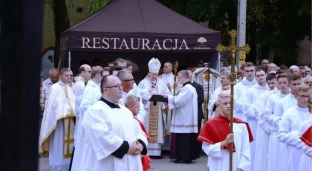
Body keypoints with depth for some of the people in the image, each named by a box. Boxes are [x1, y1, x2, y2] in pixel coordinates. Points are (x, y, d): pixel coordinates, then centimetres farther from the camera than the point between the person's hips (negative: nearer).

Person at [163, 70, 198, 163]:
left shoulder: (187, 88, -16)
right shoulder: (190, 87, 18)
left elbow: (179, 101, -19)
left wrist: (168, 97, -8)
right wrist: (171, 98, 11)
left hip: (185, 119, -10)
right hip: (186, 118, 10)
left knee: (183, 138, -7)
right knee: (186, 139, 10)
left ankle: (184, 157, -6)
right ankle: (187, 156, 12)